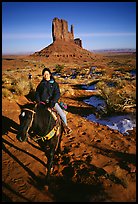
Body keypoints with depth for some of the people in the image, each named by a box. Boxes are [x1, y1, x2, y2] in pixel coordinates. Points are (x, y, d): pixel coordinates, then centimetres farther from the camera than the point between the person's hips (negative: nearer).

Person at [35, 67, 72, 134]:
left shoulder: (54, 83, 6)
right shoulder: (41, 84, 12)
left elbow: (57, 94, -3)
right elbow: (37, 93, 11)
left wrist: (53, 102, -18)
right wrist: (38, 101, -7)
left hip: (52, 102, -1)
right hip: (42, 102, 2)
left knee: (63, 115, -13)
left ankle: (65, 125, 16)